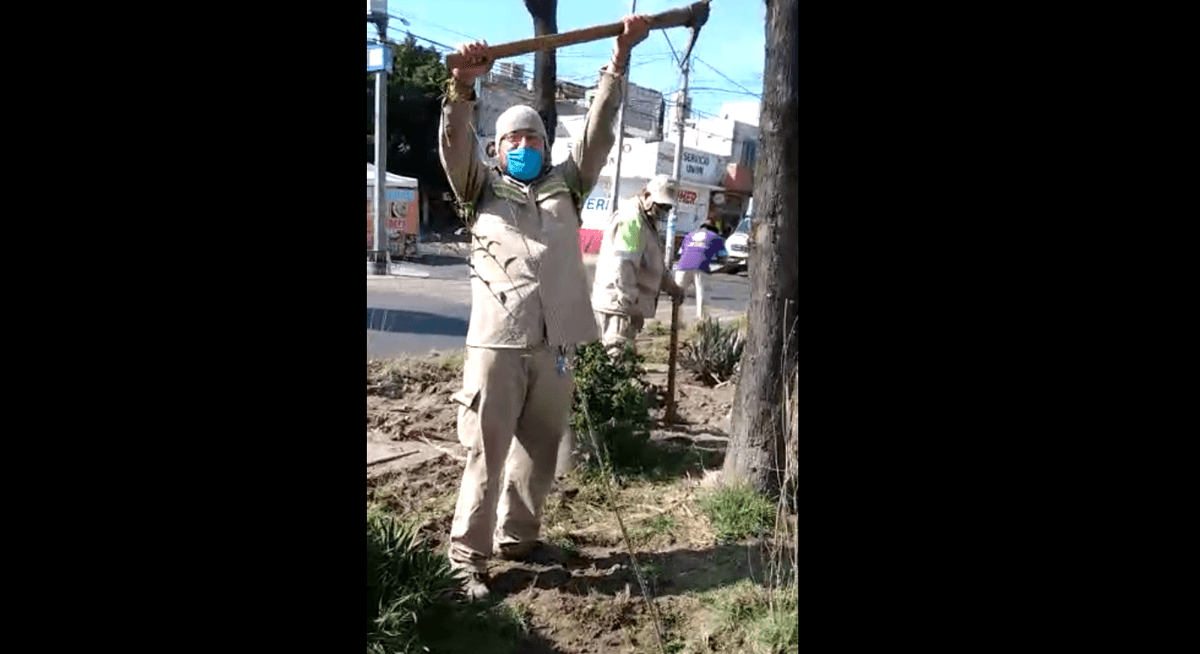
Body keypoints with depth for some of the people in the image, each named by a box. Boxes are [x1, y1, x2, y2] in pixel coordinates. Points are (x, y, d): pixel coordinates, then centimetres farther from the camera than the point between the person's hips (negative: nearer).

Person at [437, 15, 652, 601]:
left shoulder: (566, 185, 19)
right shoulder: (483, 189, 13)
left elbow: (598, 130, 12)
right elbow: (454, 145, -3)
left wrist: (620, 58, 3)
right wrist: (463, 85, -20)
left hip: (554, 346, 3)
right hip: (496, 344, -3)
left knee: (539, 453, 13)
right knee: (486, 455, 0)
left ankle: (517, 538, 30)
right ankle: (468, 558, 11)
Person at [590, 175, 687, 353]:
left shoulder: (647, 221, 19)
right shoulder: (631, 220, -16)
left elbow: (655, 263, 31)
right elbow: (623, 267, -24)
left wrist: (670, 286, 21)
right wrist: (632, 306, -25)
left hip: (626, 304, 10)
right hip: (618, 304, -10)